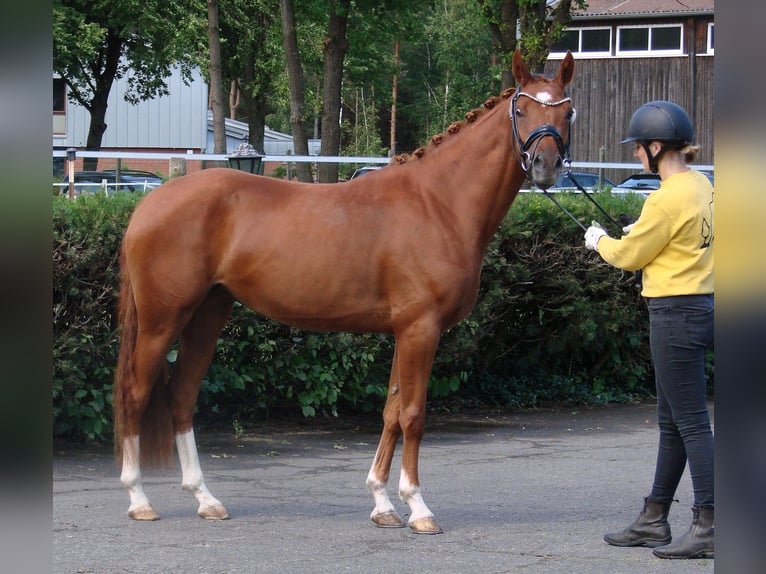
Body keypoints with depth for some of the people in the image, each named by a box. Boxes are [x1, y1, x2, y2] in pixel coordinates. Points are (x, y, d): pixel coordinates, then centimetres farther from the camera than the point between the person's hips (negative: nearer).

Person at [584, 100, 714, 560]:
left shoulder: (668, 198, -18)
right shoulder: (701, 187, 9)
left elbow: (630, 256, -8)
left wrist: (600, 241, 10)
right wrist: (640, 232, 18)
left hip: (676, 314, -10)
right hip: (700, 305, 10)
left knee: (691, 421, -8)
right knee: (673, 422, 15)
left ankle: (708, 527, -7)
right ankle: (654, 520, 24)